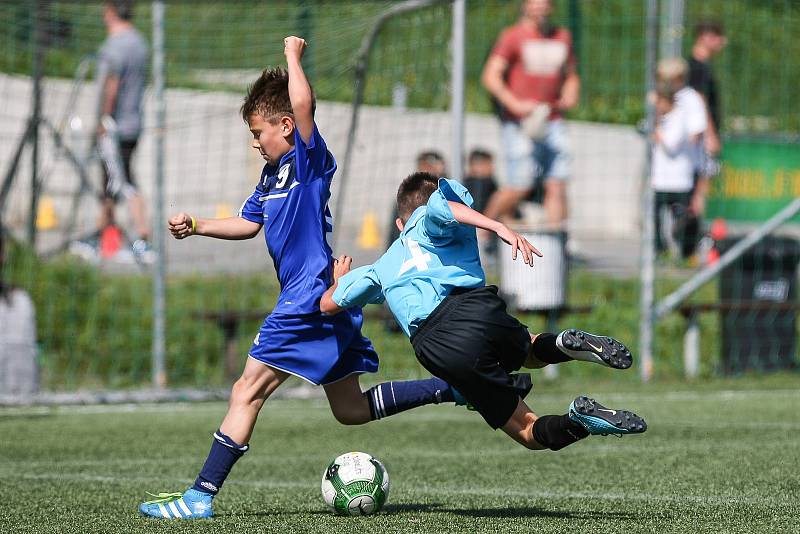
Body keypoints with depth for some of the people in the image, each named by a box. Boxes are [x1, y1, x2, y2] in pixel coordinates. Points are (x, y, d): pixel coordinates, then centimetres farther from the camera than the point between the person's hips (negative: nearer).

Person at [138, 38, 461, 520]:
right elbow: (248, 224, 29)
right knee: (351, 409, 14)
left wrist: (293, 54, -11)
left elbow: (303, 102, -25)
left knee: (248, 391, -9)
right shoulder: (273, 174, 18)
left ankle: (202, 495, -10)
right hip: (329, 300, 10)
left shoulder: (309, 160, -9)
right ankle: (456, 387, 15)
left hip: (312, 298, -10)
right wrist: (195, 226, 17)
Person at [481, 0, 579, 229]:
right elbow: (490, 76, -10)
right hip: (520, 124, -6)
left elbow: (571, 76, 29)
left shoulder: (562, 37, 16)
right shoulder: (512, 36, -3)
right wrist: (516, 105, -21)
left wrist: (570, 95, 7)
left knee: (557, 185, -3)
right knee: (519, 187, -11)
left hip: (552, 122, 6)